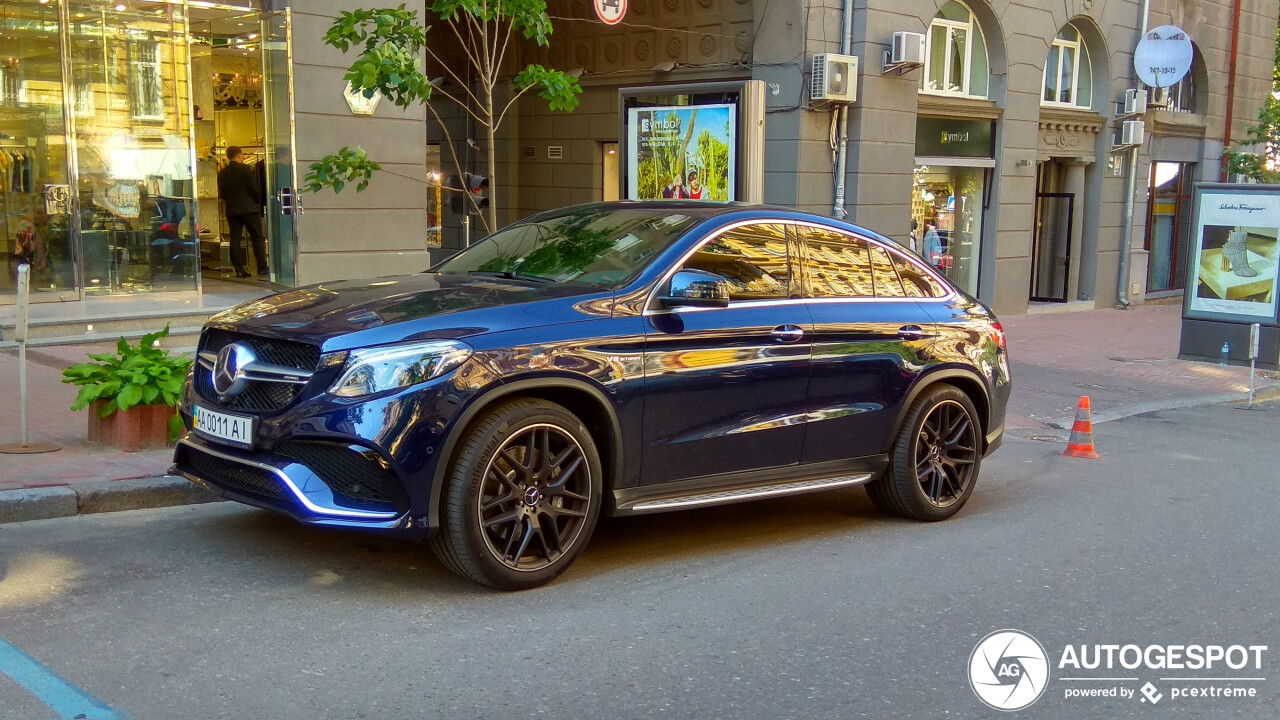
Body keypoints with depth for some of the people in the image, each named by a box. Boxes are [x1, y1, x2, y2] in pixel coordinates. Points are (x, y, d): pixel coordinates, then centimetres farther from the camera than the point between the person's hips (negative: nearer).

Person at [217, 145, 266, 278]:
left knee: (235, 239, 5)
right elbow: (255, 188, -9)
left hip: (231, 210, 4)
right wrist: (258, 201, 8)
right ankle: (262, 267, -2)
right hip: (249, 208, -4)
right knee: (257, 237, 2)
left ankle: (239, 270, 2)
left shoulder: (222, 173, 5)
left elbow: (221, 193, 8)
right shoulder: (246, 169, -8)